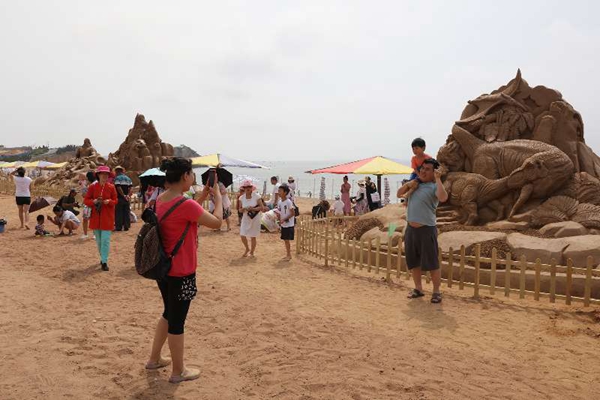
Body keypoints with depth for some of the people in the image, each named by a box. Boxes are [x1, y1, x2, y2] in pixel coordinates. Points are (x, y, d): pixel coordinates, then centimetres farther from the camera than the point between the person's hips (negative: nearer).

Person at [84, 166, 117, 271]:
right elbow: (86, 200, 2)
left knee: (105, 240, -7)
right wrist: (94, 201, -18)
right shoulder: (92, 187, 0)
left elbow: (115, 201, 3)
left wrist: (109, 201, -18)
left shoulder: (111, 187, -2)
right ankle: (103, 257, 32)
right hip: (95, 218, 2)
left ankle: (104, 261, -2)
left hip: (107, 218, -2)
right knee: (99, 240, 13)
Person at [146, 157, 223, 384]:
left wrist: (203, 195, 11)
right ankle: (178, 372, 22)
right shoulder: (186, 204, -24)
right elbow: (217, 222, -16)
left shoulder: (161, 200, 2)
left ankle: (154, 359, 39)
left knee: (169, 314, 25)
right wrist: (218, 197, -3)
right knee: (177, 321, 6)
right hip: (181, 272, -9)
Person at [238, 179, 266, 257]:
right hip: (245, 219, 3)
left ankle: (252, 252, 24)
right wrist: (244, 209, -18)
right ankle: (247, 249, 24)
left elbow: (262, 207, -12)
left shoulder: (256, 196, -11)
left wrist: (253, 209, -24)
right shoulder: (241, 198, -1)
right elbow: (240, 210, 4)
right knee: (242, 235, -4)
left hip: (255, 219, -3)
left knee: (253, 237, 4)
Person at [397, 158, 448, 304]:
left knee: (432, 263, -1)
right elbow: (399, 194, 19)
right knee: (413, 262, 14)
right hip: (410, 228, 7)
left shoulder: (434, 186, -10)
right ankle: (418, 289, 28)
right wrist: (408, 185, 0)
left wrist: (438, 179, -25)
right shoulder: (415, 183, 13)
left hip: (426, 229, -7)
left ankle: (436, 292, 12)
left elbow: (443, 198, -31)